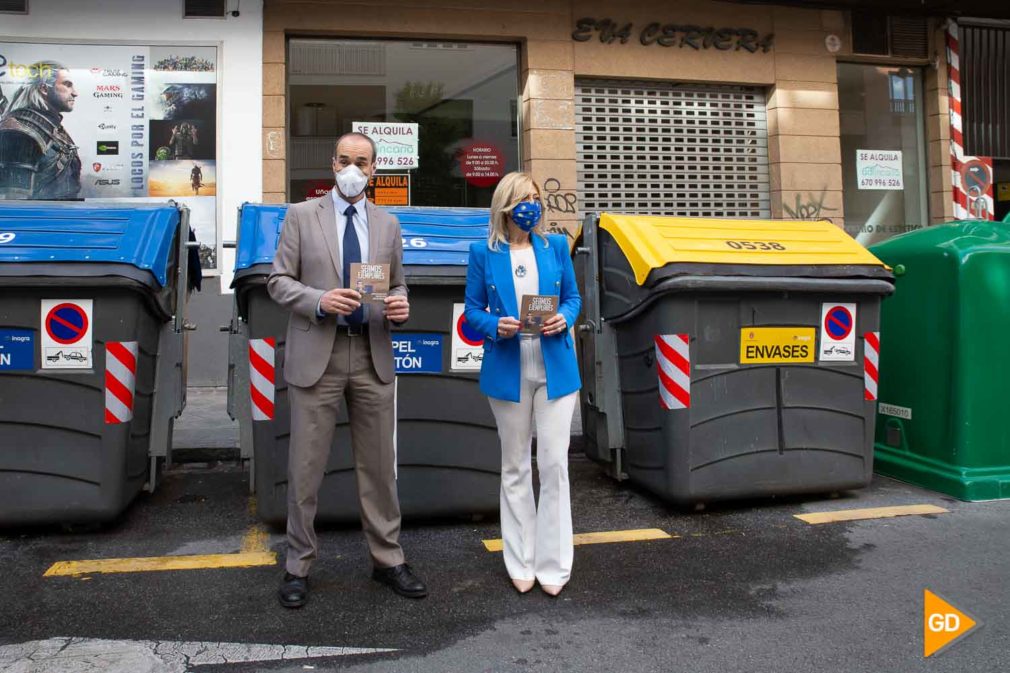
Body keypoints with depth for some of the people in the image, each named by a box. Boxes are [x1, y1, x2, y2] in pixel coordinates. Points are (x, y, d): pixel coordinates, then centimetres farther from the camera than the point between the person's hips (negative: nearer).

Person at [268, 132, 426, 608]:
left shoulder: (387, 225, 12)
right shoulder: (301, 216, 4)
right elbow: (279, 281, 1)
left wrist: (399, 307, -9)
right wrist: (320, 301, -17)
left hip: (372, 355, 3)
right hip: (317, 354, -2)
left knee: (379, 464, 9)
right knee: (306, 467, 4)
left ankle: (387, 559, 22)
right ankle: (298, 565, 20)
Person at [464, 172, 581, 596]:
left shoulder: (556, 246, 7)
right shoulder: (484, 253, 2)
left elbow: (573, 297, 12)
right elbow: (472, 311, 4)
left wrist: (564, 318, -10)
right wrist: (496, 326, -16)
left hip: (555, 368, 1)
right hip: (507, 370, 0)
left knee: (554, 464, -1)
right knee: (514, 468, 9)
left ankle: (553, 565, 12)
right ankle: (521, 565, 21)